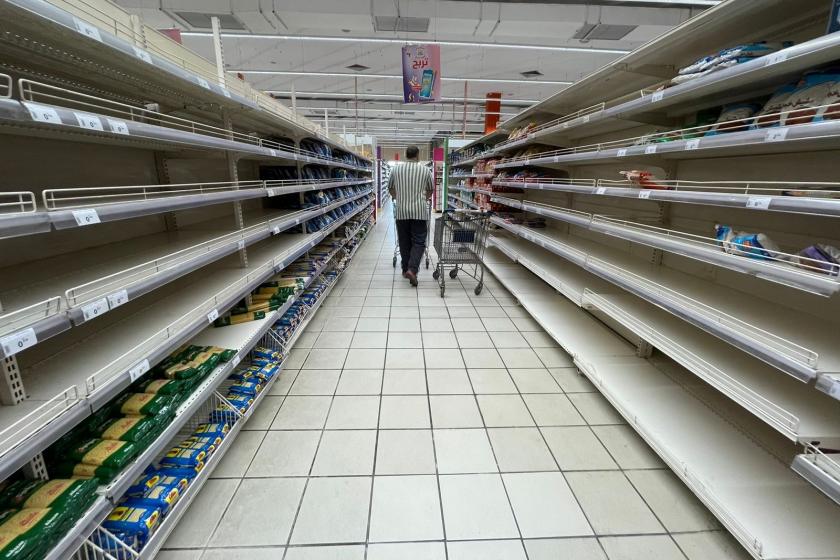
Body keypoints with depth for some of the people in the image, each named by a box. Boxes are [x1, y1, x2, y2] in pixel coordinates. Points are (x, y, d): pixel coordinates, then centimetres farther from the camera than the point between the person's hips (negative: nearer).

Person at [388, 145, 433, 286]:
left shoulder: (396, 169, 7)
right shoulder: (425, 170, 4)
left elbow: (390, 188, 22)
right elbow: (430, 189, 19)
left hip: (401, 211, 2)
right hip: (418, 211, -2)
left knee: (404, 242, 12)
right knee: (419, 242, 2)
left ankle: (405, 269, 20)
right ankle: (412, 269, -13)